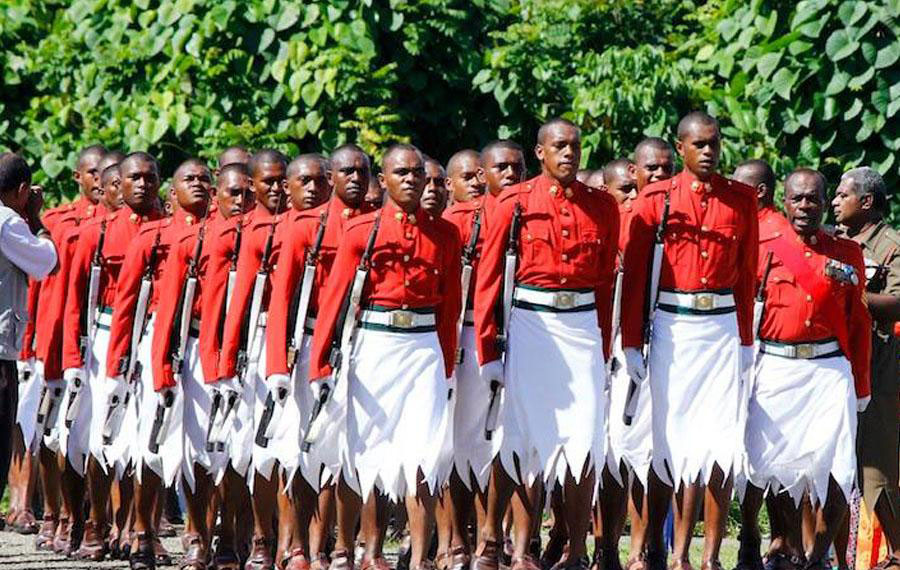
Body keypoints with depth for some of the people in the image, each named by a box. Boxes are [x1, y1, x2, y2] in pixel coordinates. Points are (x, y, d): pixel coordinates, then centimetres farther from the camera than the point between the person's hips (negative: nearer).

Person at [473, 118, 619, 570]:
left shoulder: (602, 207, 9)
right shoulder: (515, 204, 0)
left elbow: (606, 282, 14)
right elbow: (488, 279, 1)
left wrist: (604, 347, 12)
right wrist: (488, 352, -3)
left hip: (582, 327, 2)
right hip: (530, 325, -2)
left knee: (585, 444, -6)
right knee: (529, 440, 0)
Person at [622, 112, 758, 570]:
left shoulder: (742, 201, 7)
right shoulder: (655, 200, 0)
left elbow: (746, 274, 11)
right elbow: (634, 274, 0)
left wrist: (746, 340, 11)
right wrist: (630, 343, -3)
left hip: (722, 329, 1)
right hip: (671, 326, -1)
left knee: (722, 445, -6)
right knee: (666, 441, 3)